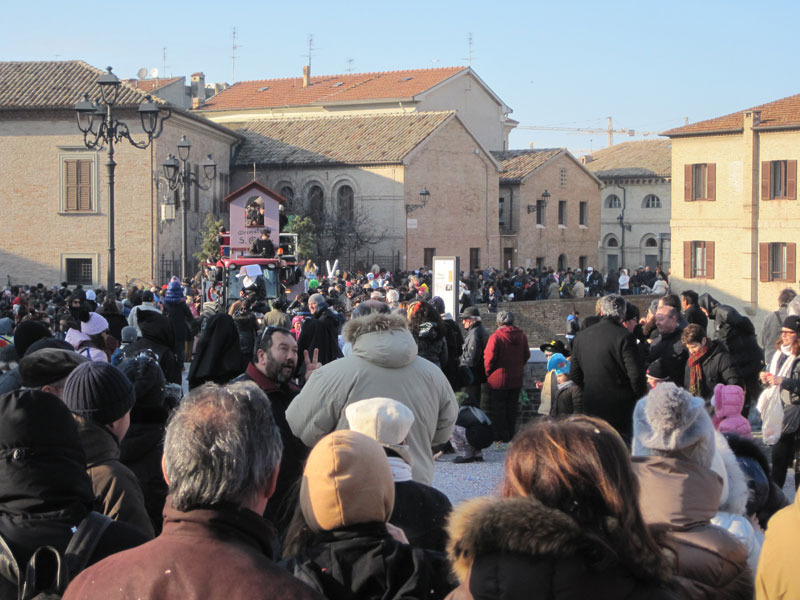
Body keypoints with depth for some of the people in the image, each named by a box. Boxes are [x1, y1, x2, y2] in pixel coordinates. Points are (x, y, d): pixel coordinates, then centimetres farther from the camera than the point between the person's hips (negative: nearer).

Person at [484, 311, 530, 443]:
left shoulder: (495, 337, -17)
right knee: (512, 408, 15)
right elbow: (526, 355, 10)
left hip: (498, 380, -5)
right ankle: (511, 436, 21)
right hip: (516, 379, 6)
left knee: (497, 409, 5)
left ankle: (501, 436, 6)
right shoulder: (522, 335, 2)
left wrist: (488, 373, -1)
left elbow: (489, 358, -17)